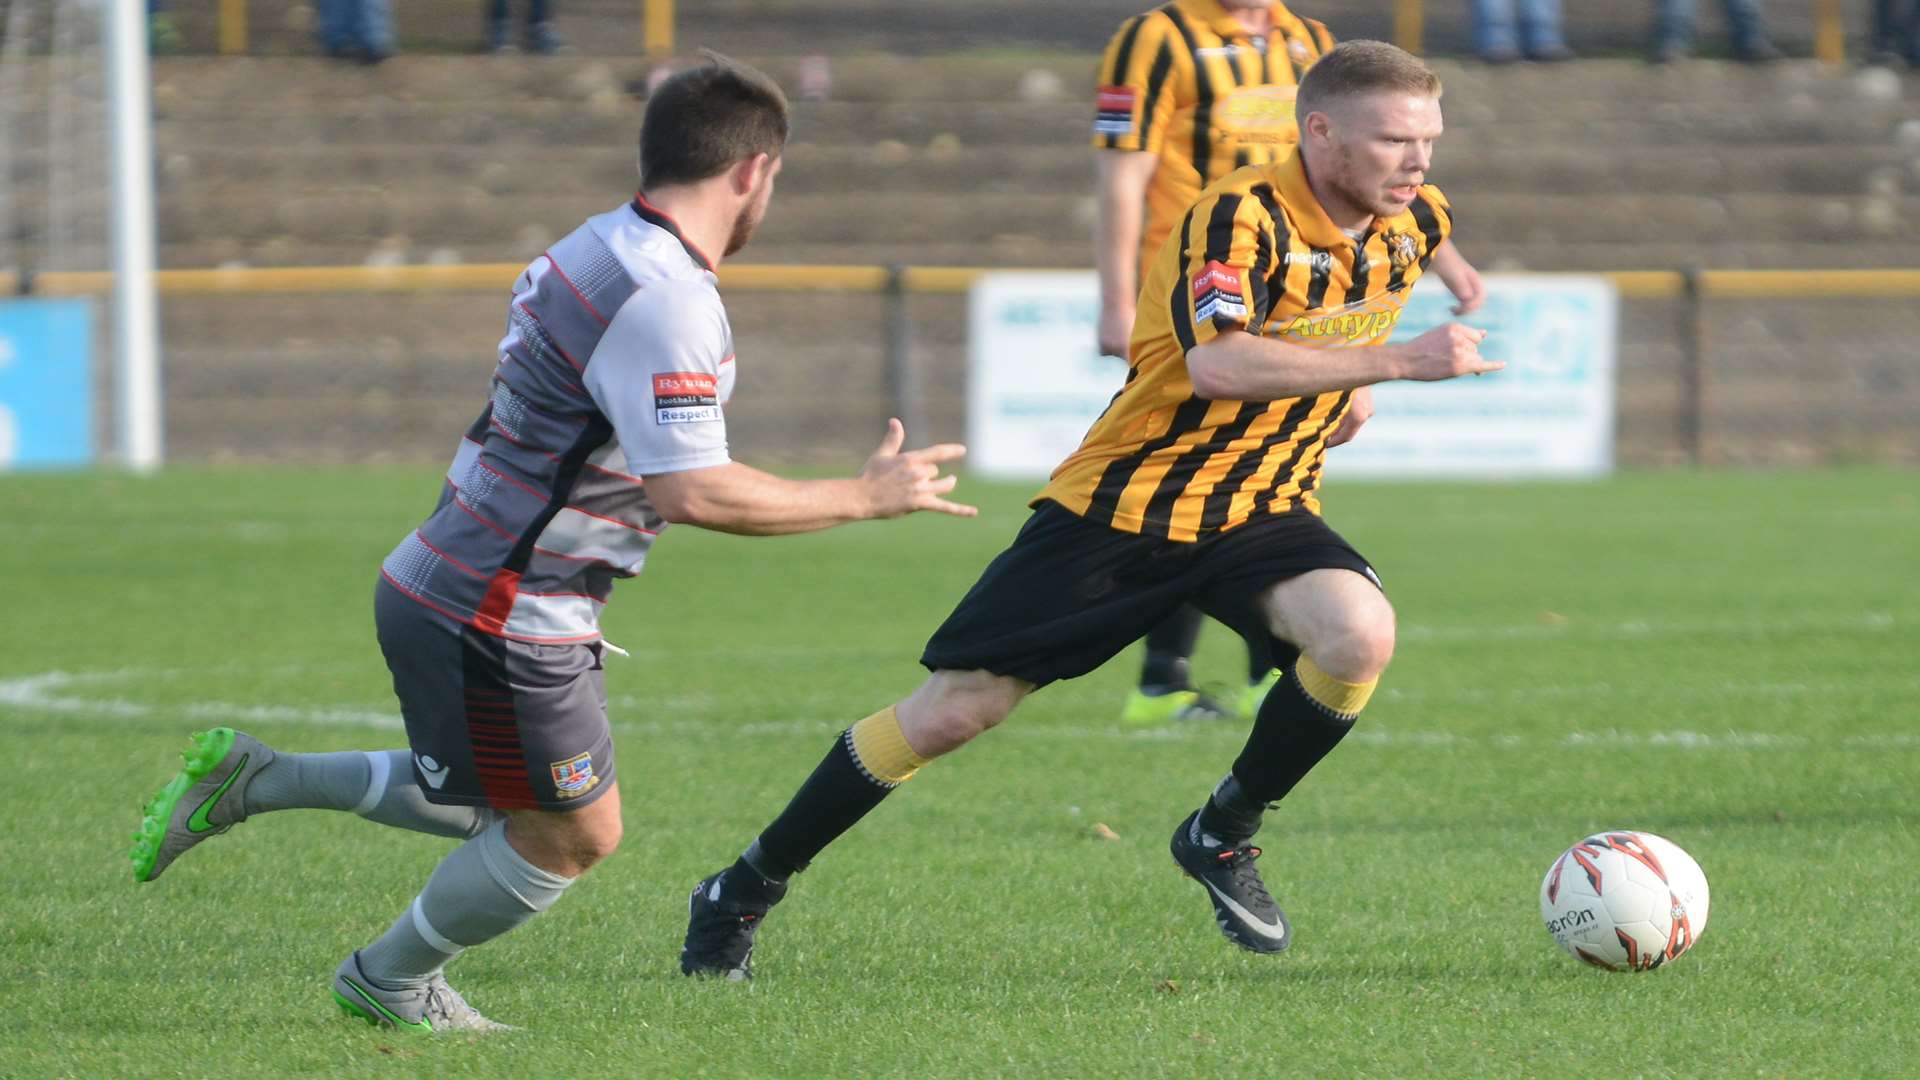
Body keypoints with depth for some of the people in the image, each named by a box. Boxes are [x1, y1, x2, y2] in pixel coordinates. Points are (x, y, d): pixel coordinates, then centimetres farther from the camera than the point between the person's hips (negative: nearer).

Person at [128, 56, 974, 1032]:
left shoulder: (594, 253, 8)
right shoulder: (663, 301, -24)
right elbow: (691, 492, -30)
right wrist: (863, 497, -21)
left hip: (438, 584, 10)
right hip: (501, 621, -10)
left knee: (511, 804, 25)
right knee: (574, 835, 8)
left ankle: (255, 778, 22)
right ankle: (391, 982, 27)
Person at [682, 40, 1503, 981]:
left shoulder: (1414, 225, 0)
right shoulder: (1241, 216, -22)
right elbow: (1217, 363, -39)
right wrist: (1392, 360, -38)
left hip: (1258, 512, 5)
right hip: (1120, 505, -5)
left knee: (1361, 635, -27)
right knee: (952, 710, -4)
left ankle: (1223, 835, -2)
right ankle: (745, 890, 14)